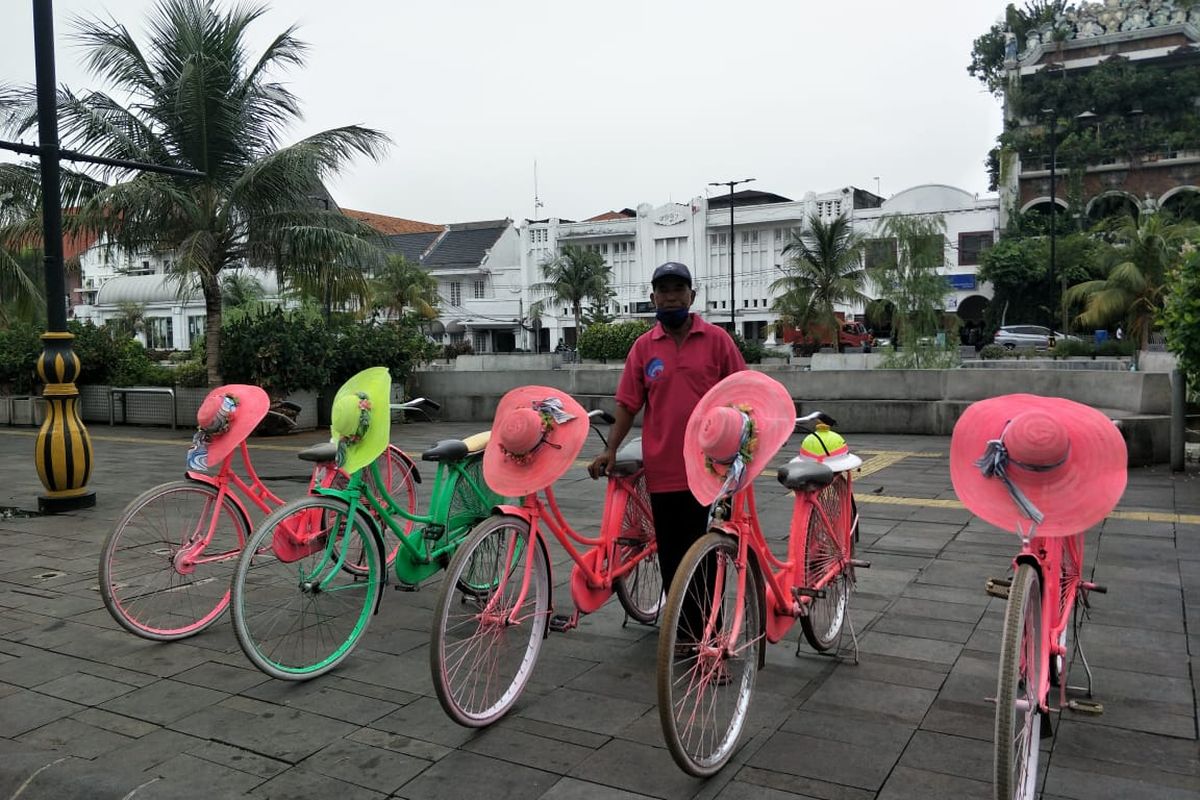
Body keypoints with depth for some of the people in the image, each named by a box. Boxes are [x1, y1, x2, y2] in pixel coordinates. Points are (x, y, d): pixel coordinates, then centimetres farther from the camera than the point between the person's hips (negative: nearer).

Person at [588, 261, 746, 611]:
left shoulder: (717, 339, 0)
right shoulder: (643, 346, 4)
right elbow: (628, 404, 5)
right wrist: (610, 449, -4)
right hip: (663, 470, 2)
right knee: (671, 555, 10)